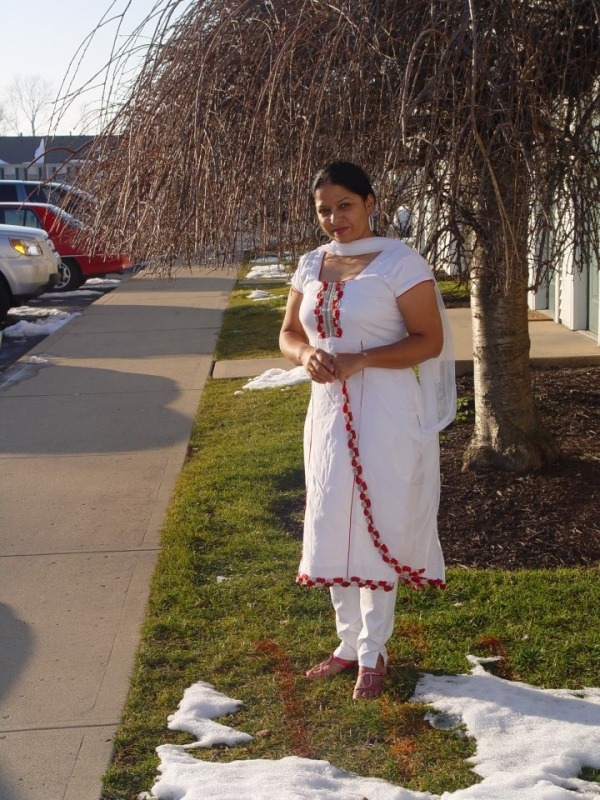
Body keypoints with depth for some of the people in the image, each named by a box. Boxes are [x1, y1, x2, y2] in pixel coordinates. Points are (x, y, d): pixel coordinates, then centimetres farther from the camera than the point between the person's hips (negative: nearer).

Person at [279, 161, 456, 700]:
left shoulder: (399, 262, -9)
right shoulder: (312, 266, 9)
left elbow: (430, 340, -13)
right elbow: (288, 334, 15)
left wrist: (360, 360, -22)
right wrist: (306, 356, -8)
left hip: (386, 416, -6)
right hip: (329, 410, 6)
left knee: (376, 528, 0)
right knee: (332, 528, 11)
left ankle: (373, 653, 15)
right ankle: (349, 643, 27)